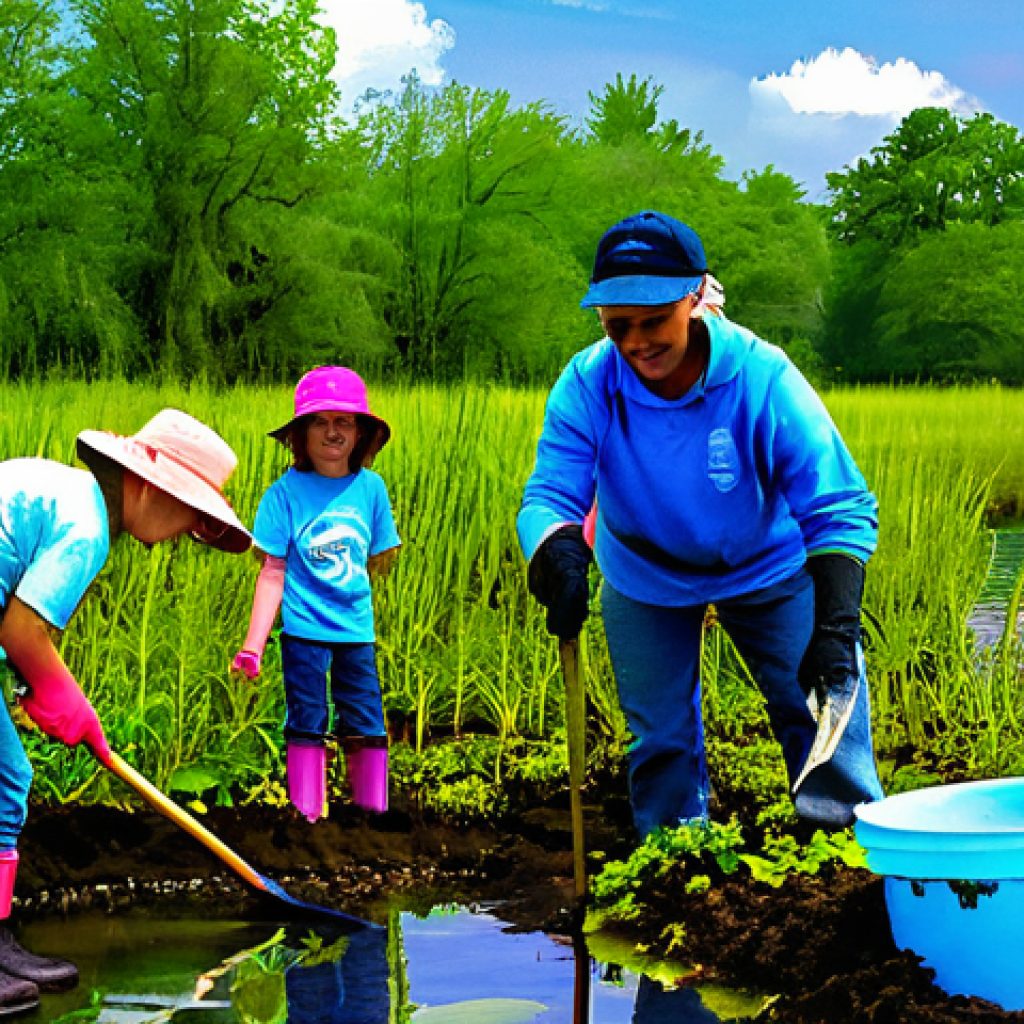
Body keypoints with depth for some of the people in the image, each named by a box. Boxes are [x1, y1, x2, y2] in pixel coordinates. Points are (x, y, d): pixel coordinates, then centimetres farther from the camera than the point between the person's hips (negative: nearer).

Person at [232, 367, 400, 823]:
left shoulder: (370, 487, 1)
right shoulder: (286, 492, -8)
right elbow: (273, 572, -9)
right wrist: (253, 643, -13)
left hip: (356, 630, 3)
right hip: (304, 630, -3)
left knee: (366, 725, 6)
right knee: (307, 724, 3)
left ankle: (374, 815, 17)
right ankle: (307, 818, 10)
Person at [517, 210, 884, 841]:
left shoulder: (763, 379, -31)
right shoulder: (588, 386, -26)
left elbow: (839, 510, -32)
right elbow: (549, 496, -28)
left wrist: (836, 625, -45)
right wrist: (559, 554, -54)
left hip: (768, 570, -1)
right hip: (645, 578, 1)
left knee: (824, 711, -5)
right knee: (661, 738, 7)